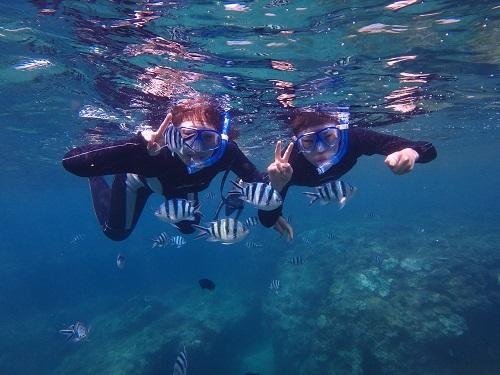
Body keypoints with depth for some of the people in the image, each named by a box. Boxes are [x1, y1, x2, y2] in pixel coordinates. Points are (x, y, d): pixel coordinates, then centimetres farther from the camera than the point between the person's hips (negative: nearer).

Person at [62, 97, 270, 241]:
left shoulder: (225, 152, -40)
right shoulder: (154, 151, -48)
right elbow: (71, 162, -53)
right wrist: (140, 143, -63)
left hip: (179, 185, 3)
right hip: (138, 177, -2)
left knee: (188, 227, 26)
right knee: (116, 232, 20)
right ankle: (96, 179, 39)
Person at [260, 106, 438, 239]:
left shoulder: (353, 139, -44)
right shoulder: (290, 163, -49)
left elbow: (428, 150, -40)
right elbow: (267, 220, -44)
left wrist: (410, 152, -65)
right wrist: (276, 187, -65)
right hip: (302, 179, -1)